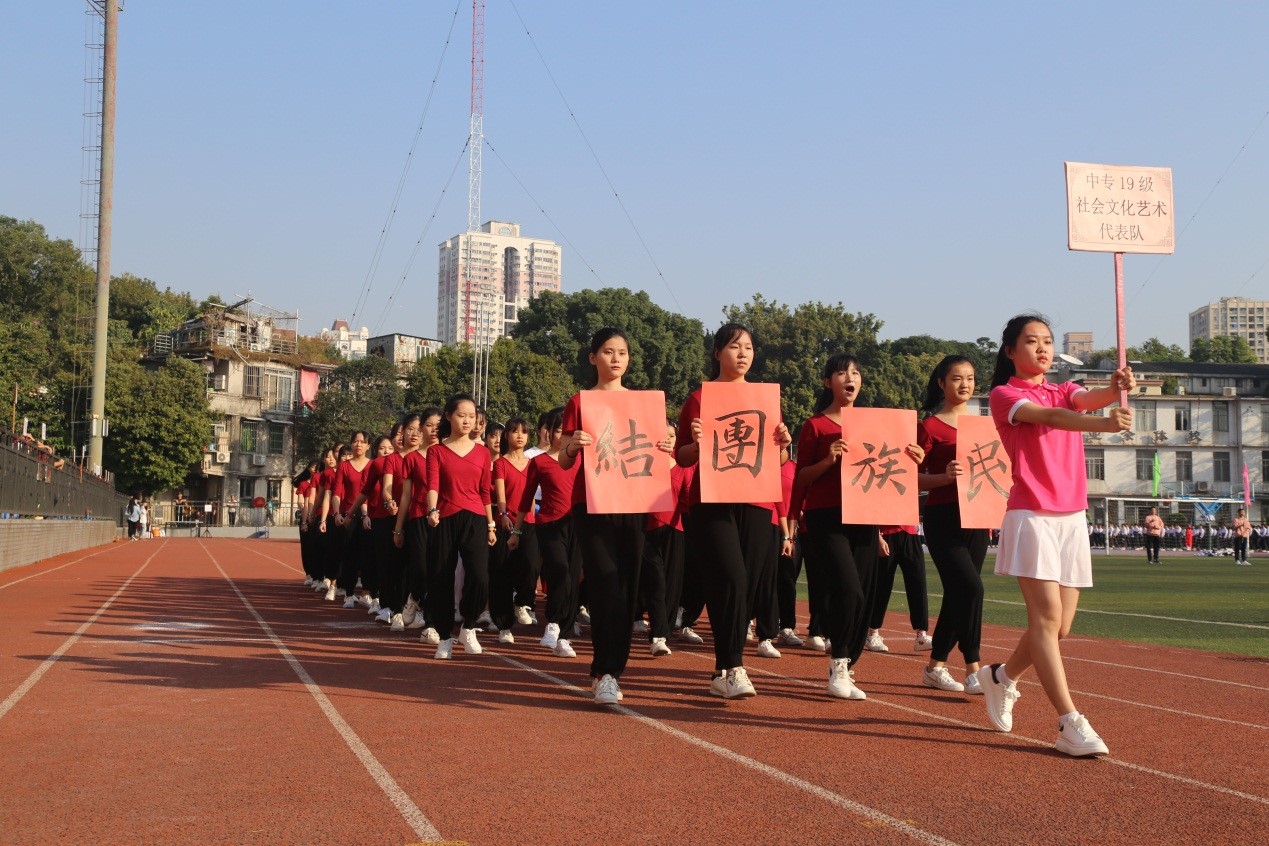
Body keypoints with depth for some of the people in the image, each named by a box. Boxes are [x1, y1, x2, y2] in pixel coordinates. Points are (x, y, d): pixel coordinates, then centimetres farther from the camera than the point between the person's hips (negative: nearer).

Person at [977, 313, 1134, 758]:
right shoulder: (1003, 395, -1)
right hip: (1032, 516, -6)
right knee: (1047, 618, -14)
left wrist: (1117, 388, -31)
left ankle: (1002, 676, 30)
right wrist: (1102, 424, -39)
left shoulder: (1064, 391, 17)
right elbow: (1047, 416, -21)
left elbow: (1090, 398, -7)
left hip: (1073, 518, 6)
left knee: (1059, 624, 6)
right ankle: (1071, 725, -14)